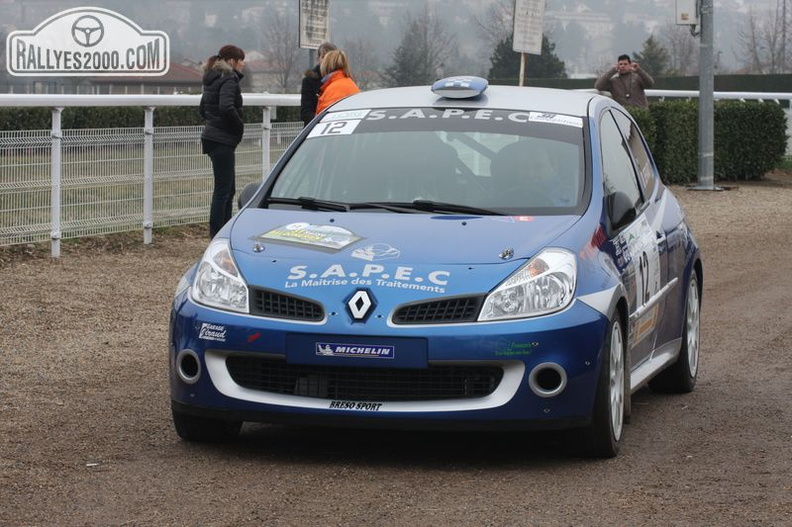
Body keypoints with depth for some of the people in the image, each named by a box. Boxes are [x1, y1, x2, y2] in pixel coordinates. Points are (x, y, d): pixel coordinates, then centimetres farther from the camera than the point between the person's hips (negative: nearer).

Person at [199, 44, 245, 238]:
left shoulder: (212, 79, 16)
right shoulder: (229, 80, -13)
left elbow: (202, 108, 24)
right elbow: (227, 107, -28)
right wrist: (239, 126, -14)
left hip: (212, 137, 10)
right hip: (223, 141, -10)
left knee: (228, 188, 16)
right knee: (223, 189, -6)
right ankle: (217, 236, -5)